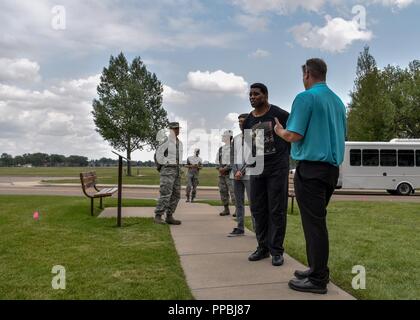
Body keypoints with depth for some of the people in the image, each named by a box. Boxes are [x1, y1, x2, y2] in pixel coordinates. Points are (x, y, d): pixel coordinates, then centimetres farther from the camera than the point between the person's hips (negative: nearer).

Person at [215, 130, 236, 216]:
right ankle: (226, 209, 14)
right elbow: (217, 161, 16)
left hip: (230, 173, -7)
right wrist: (219, 168, -3)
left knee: (233, 191, -11)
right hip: (221, 173, 7)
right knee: (223, 191, 6)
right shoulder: (220, 149, 17)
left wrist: (225, 168, -15)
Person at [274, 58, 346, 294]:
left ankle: (318, 279, 6)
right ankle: (318, 269, 26)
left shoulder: (306, 97, -10)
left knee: (313, 222, -2)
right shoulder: (338, 101, 15)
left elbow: (294, 135, -16)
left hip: (311, 168, -8)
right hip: (332, 168, 8)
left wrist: (280, 131, 4)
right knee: (318, 220, 17)